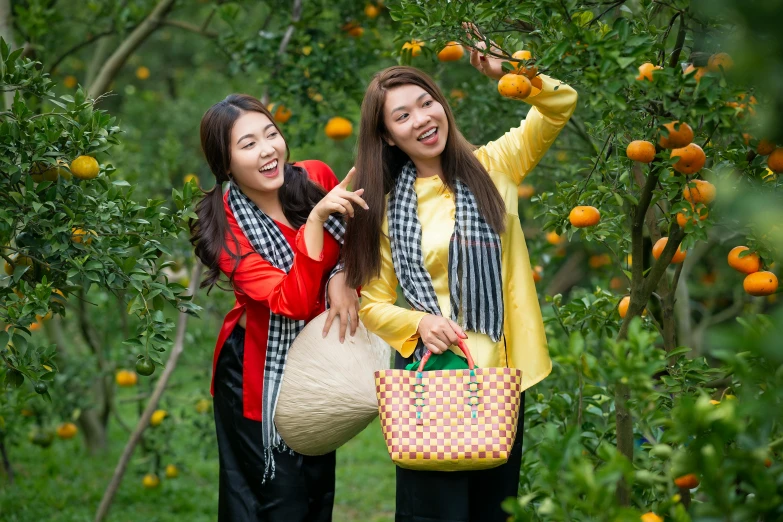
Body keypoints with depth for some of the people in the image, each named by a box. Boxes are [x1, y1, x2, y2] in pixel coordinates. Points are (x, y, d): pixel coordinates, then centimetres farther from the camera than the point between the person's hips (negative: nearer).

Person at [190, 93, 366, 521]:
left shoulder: (315, 177, -10)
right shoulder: (228, 228, -21)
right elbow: (294, 301, -31)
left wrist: (342, 277, -16)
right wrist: (315, 218, -39)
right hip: (260, 375, -5)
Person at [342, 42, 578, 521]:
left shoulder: (491, 168, 3)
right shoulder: (386, 207, 0)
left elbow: (560, 106, 4)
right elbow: (374, 304, 4)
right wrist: (420, 324, -15)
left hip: (501, 374, 2)